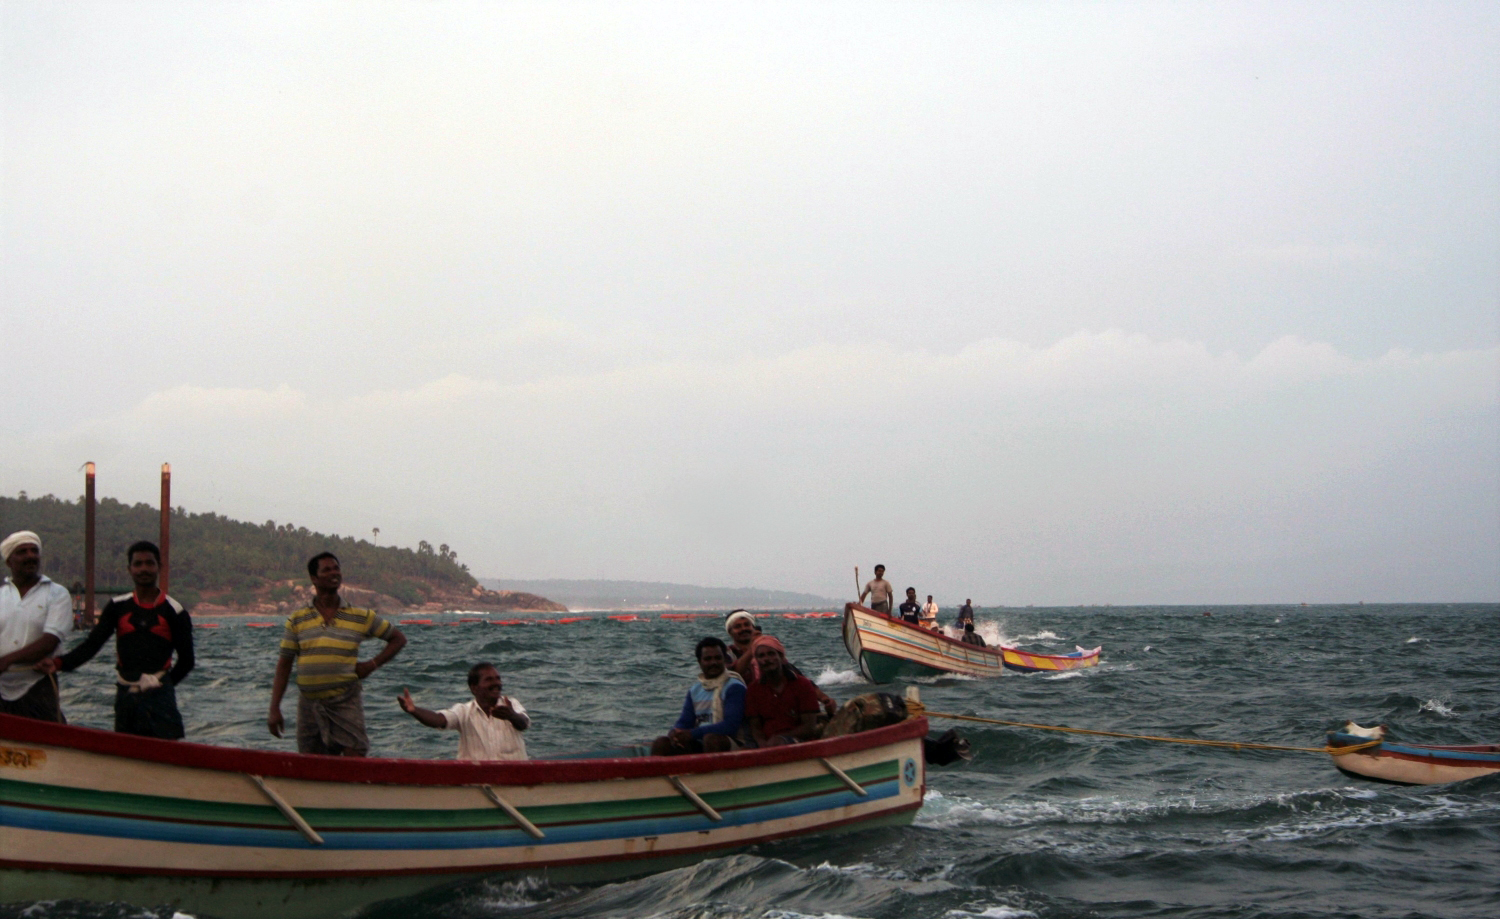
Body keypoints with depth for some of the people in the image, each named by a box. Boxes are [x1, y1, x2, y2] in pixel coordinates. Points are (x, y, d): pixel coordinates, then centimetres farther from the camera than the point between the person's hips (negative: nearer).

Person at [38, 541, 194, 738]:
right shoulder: (118, 607, 8)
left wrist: (161, 685, 0)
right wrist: (59, 663, -17)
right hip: (125, 698, 4)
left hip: (159, 699, -4)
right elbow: (92, 644, -2)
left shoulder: (174, 612, 0)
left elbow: (186, 661, 5)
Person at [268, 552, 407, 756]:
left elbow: (398, 639, 13)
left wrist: (372, 664, 0)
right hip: (309, 703, 2)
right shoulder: (297, 621, 5)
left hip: (345, 702, -2)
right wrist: (274, 709, -1)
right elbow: (284, 665, 6)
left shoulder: (361, 617, 4)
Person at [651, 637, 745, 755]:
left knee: (711, 738, -37)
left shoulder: (734, 687, -6)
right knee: (661, 744, -11)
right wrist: (674, 733, -13)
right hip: (698, 746, 6)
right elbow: (684, 722, 13)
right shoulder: (695, 690, 16)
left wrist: (692, 734, -20)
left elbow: (731, 726, -17)